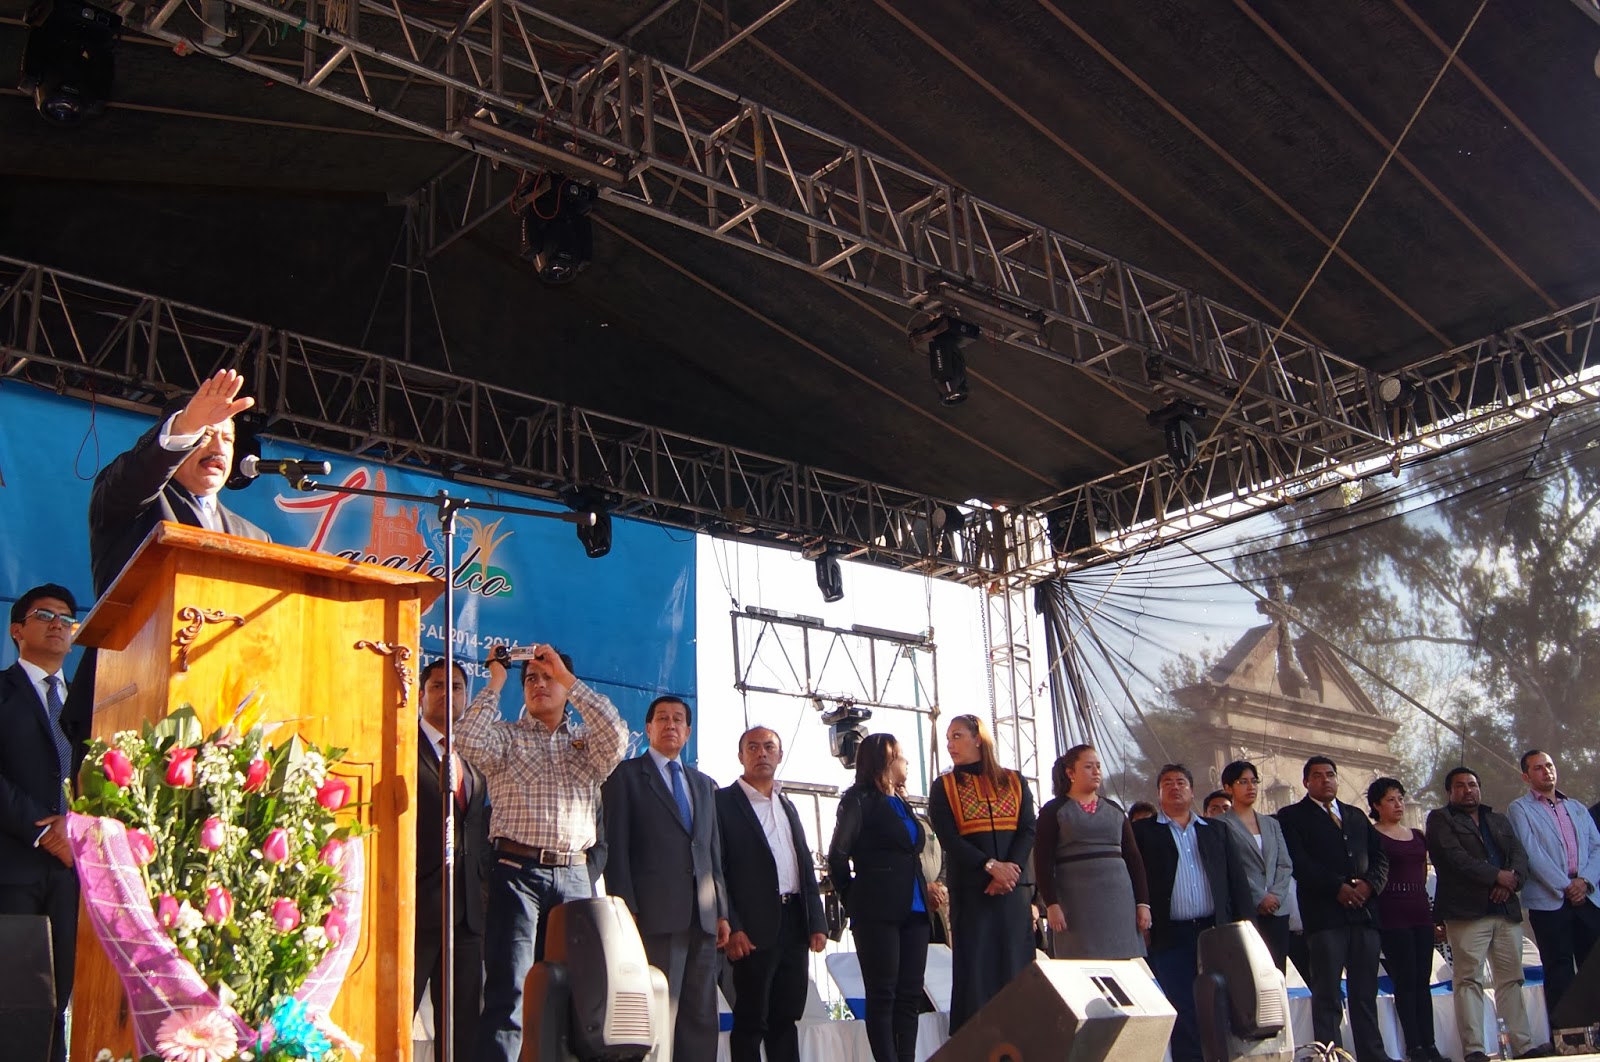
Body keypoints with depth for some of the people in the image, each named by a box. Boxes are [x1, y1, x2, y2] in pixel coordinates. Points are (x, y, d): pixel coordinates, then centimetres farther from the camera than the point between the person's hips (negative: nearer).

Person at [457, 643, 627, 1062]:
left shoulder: (587, 744, 16)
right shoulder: (505, 736, 11)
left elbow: (616, 736, -6)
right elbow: (470, 743, -10)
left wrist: (569, 679, -4)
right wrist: (495, 682, -1)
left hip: (574, 875, 3)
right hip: (517, 871, -3)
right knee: (508, 993, -9)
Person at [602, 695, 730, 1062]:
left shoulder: (705, 785, 22)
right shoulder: (626, 775, 5)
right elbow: (615, 846, -2)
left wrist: (722, 911, 12)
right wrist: (626, 911, -11)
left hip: (702, 918, 6)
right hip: (657, 916, -6)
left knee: (702, 1018, 4)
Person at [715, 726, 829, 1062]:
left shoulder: (788, 807, 19)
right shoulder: (723, 801, -2)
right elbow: (715, 869, -8)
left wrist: (817, 921, 9)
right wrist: (731, 928, -15)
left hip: (795, 924, 6)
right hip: (754, 930, -6)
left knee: (786, 1018, 10)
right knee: (751, 1021, -1)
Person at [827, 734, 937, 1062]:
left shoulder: (901, 804, 21)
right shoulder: (860, 799, -3)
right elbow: (838, 856, -8)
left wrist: (925, 890, 10)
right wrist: (853, 899, -1)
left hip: (913, 909, 7)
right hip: (878, 912, -7)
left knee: (910, 994, 4)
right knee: (882, 995, -4)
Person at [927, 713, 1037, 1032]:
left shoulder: (1014, 782, 12)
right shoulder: (944, 788, 7)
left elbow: (1028, 830, 3)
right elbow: (948, 838, -5)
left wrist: (1011, 868, -14)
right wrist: (991, 866, -16)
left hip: (1014, 887, 2)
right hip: (969, 889, -1)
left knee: (1015, 966, -1)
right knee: (975, 967, -4)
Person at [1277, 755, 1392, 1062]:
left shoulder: (1356, 816, 23)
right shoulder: (1292, 817, 5)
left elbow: (1380, 858, 17)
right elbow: (1299, 864, -7)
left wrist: (1369, 884, -3)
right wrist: (1338, 888, -14)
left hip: (1363, 911, 5)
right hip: (1324, 914, -5)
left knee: (1366, 993, 6)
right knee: (1327, 994, -5)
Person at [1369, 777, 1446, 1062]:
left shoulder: (1417, 836, 16)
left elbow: (1423, 871, 21)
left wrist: (1425, 902, 13)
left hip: (1420, 911, 6)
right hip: (1392, 914, -6)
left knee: (1423, 980, 6)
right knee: (1405, 980, -5)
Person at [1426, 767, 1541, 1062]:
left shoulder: (1499, 820, 24)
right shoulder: (1440, 819, 7)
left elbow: (1520, 855, 11)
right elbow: (1456, 858, -7)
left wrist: (1512, 881, -8)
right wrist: (1498, 876, -10)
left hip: (1506, 909, 5)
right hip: (1466, 911, -5)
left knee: (1511, 979, 4)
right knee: (1469, 980, -8)